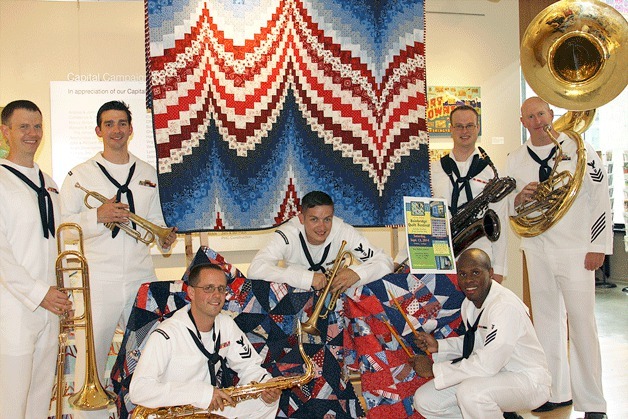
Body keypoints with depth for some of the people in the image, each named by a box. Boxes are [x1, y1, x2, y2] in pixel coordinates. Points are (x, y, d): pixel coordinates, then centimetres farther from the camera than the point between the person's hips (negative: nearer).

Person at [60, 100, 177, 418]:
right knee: (91, 358, 0)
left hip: (141, 278, 3)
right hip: (98, 281, -3)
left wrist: (165, 239, -1)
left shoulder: (147, 173, 13)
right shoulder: (80, 175, 2)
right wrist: (97, 216, -17)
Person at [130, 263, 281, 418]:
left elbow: (248, 365, 7)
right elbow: (137, 390, -29)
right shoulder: (166, 335, -21)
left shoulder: (226, 324, 1)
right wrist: (199, 392, -35)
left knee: (270, 399, -9)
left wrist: (267, 386, -16)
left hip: (215, 406, 6)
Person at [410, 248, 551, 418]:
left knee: (470, 392, -38)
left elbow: (488, 364, -30)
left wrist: (434, 369, -25)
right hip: (494, 374, 9)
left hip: (527, 379, -9)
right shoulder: (469, 302, 2)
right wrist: (438, 346, 0)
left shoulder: (505, 306, -26)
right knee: (423, 400, 0)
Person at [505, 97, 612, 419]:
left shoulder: (578, 148, -1)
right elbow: (508, 207, 15)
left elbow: (600, 196, -4)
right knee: (546, 320, 10)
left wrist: (598, 246, -9)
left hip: (575, 250, -4)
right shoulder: (515, 159, 9)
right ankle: (557, 392, 23)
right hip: (537, 250, 4)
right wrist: (519, 198, -9)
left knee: (582, 323, -3)